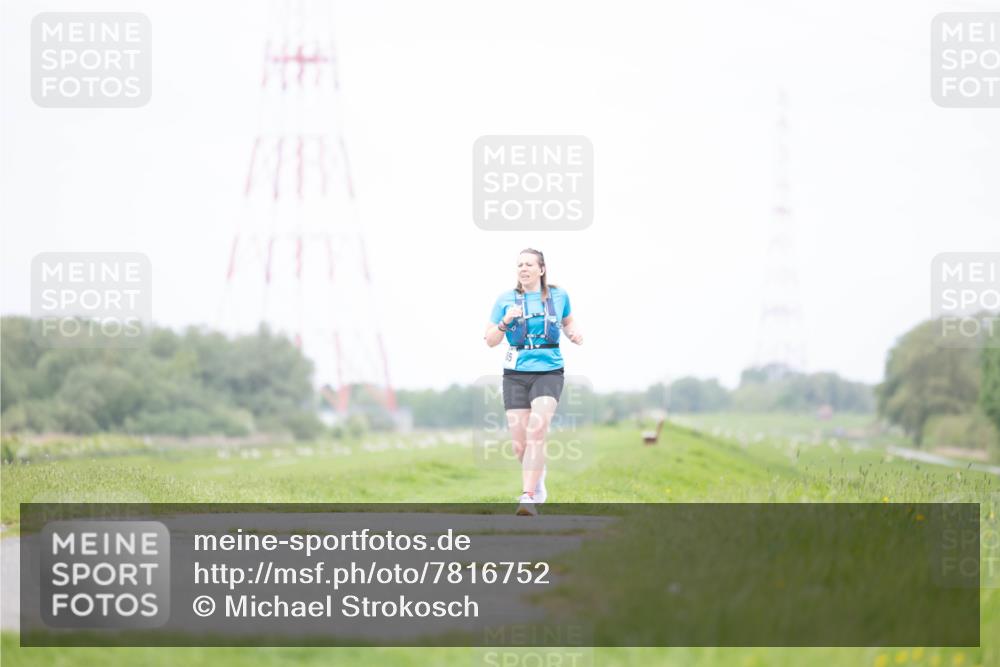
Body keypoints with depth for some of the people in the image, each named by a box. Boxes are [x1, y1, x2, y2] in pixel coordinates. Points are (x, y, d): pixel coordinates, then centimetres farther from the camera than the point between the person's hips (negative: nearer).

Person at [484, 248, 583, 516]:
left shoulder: (559, 296, 5)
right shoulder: (506, 299, 3)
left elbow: (567, 321, 25)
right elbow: (490, 341, 3)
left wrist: (575, 333, 4)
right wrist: (505, 322, -14)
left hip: (549, 373, -1)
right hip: (516, 375, 1)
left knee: (537, 431, -23)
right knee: (519, 443, 0)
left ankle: (528, 497, -26)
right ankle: (538, 476, 33)